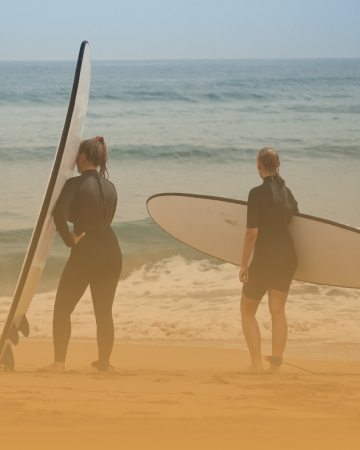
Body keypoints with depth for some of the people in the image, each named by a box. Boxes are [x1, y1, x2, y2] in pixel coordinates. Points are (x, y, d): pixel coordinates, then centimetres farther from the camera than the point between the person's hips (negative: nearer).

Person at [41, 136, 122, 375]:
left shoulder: (75, 183, -8)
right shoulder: (110, 187, 11)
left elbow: (59, 213, -24)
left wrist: (69, 239, -12)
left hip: (85, 252, -5)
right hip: (111, 251, 5)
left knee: (62, 308, 7)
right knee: (104, 311, 11)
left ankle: (59, 362, 3)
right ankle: (103, 363, 13)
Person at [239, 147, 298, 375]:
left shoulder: (257, 193, -17)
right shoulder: (287, 192, 4)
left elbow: (252, 233, -18)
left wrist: (244, 264, -11)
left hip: (265, 258, -6)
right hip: (288, 257, 6)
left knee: (247, 310, 9)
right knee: (278, 310, 12)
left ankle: (257, 363, 3)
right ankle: (276, 364, 11)